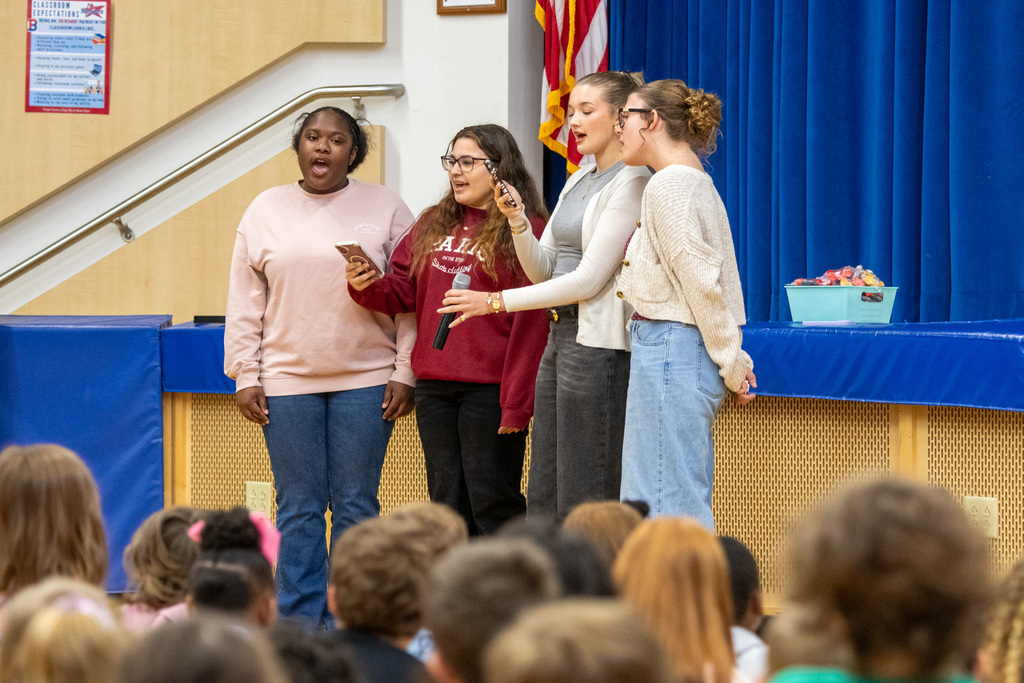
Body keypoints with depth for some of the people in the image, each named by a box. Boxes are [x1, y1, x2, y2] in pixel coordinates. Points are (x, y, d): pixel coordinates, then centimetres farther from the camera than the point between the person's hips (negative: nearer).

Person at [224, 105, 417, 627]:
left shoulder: (386, 209, 4)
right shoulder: (266, 211, 7)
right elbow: (244, 303, 8)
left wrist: (404, 373, -4)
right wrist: (245, 377, 1)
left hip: (365, 382, -1)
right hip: (287, 382, 1)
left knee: (356, 506, 1)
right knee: (298, 508, 2)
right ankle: (300, 627, 7)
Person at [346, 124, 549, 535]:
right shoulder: (433, 225, 14)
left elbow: (530, 325, -12)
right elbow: (403, 291, 14)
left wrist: (516, 403, -17)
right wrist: (365, 286, -9)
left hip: (490, 389, -7)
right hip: (434, 387, 7)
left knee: (492, 505, -4)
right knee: (447, 505, 11)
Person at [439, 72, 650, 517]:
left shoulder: (630, 184, -11)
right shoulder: (578, 182, 18)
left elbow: (589, 278, -16)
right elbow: (543, 270, 18)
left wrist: (495, 301, -13)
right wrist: (516, 218, 0)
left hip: (598, 343, -9)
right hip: (560, 336, 9)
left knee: (583, 502, -8)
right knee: (543, 501, 8)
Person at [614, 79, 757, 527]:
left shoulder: (668, 186, -12)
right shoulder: (696, 182, 18)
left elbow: (701, 279, -15)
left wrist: (730, 360, -11)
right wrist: (732, 357, 15)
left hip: (668, 345, -10)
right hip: (680, 351, 10)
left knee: (663, 507, -10)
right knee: (689, 507, 11)